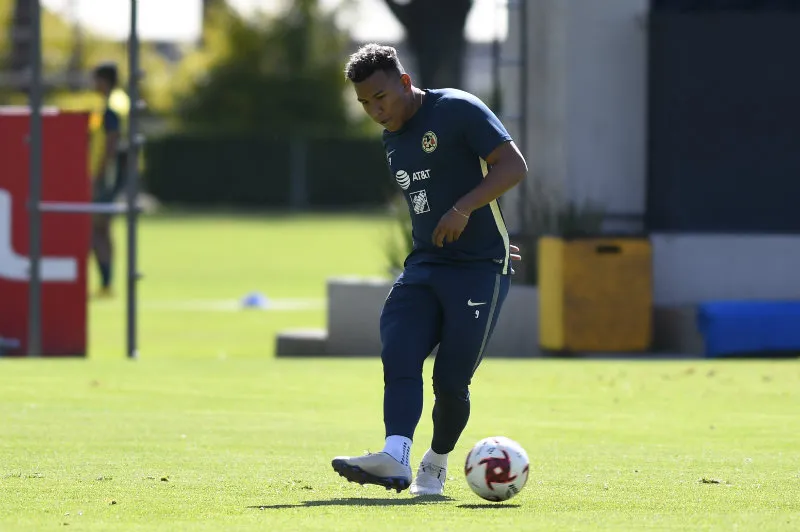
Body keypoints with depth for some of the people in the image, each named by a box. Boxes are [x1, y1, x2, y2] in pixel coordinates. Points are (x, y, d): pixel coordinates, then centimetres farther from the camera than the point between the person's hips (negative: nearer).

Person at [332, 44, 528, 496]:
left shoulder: (458, 110, -9)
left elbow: (514, 166, -15)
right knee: (398, 357, -16)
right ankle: (395, 458, -30)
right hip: (423, 267, 7)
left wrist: (463, 210, -24)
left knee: (451, 380, -6)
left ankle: (437, 464, 15)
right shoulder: (393, 142, 16)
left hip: (479, 271, -7)